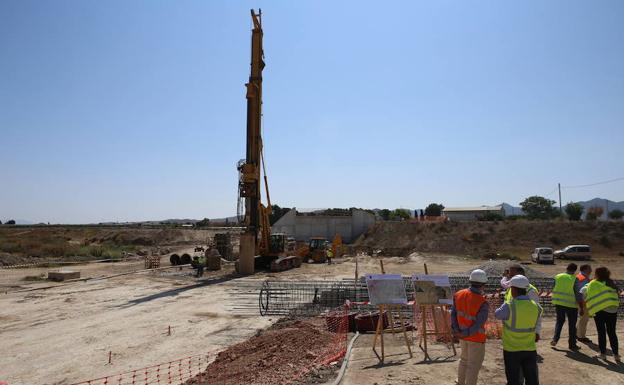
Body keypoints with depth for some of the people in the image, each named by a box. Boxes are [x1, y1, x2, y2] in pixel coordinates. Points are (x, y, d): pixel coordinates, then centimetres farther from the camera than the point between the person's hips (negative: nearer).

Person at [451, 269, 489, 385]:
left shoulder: (459, 295, -10)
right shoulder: (482, 303, -27)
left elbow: (453, 313, -9)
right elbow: (479, 324, -25)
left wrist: (457, 331, -14)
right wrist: (465, 334, -16)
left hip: (463, 335, 7)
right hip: (476, 337, -6)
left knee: (465, 358, 26)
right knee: (474, 365, 9)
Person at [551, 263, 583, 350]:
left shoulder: (557, 277, 0)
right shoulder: (575, 279, -11)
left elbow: (553, 290, 7)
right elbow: (579, 295, -11)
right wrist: (581, 308, -7)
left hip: (558, 303, 3)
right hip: (571, 305, -3)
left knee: (559, 321, 19)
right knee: (572, 324, 10)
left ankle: (555, 339, 9)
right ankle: (572, 345, 17)